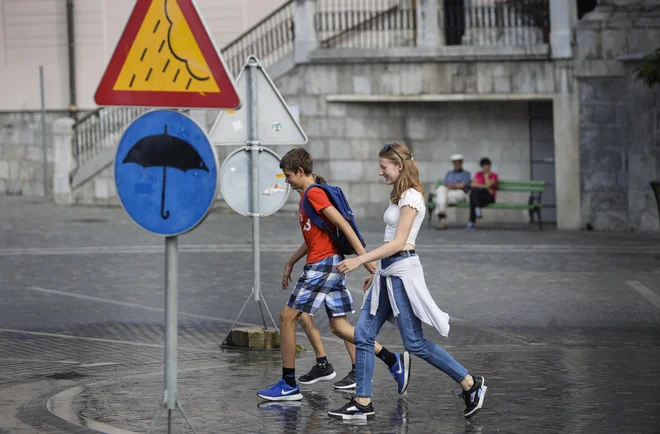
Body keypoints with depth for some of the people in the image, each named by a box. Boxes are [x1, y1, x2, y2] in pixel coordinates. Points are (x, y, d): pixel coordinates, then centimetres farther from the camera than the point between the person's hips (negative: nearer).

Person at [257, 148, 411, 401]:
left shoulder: (313, 193, -12)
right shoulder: (309, 195, 19)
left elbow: (343, 224, -18)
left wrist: (364, 257, -22)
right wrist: (291, 262, 30)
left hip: (323, 264, -10)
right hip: (333, 266, 10)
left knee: (287, 316, -4)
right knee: (339, 326, 7)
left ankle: (289, 385, 0)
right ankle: (394, 361, 4)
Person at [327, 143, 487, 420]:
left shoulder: (411, 197, -12)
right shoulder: (399, 196, 17)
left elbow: (398, 243, -19)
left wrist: (360, 260, -21)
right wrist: (377, 272, 21)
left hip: (402, 272, -10)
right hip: (388, 273, 10)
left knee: (415, 343, -6)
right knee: (363, 335, 3)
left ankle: (471, 384, 4)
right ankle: (362, 403, 5)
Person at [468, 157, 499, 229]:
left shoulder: (494, 175, 8)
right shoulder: (478, 174, 20)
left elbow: (488, 185, -11)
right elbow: (473, 185, 2)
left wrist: (486, 175, 3)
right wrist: (485, 187, -8)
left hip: (489, 197, -3)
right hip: (478, 197, 3)